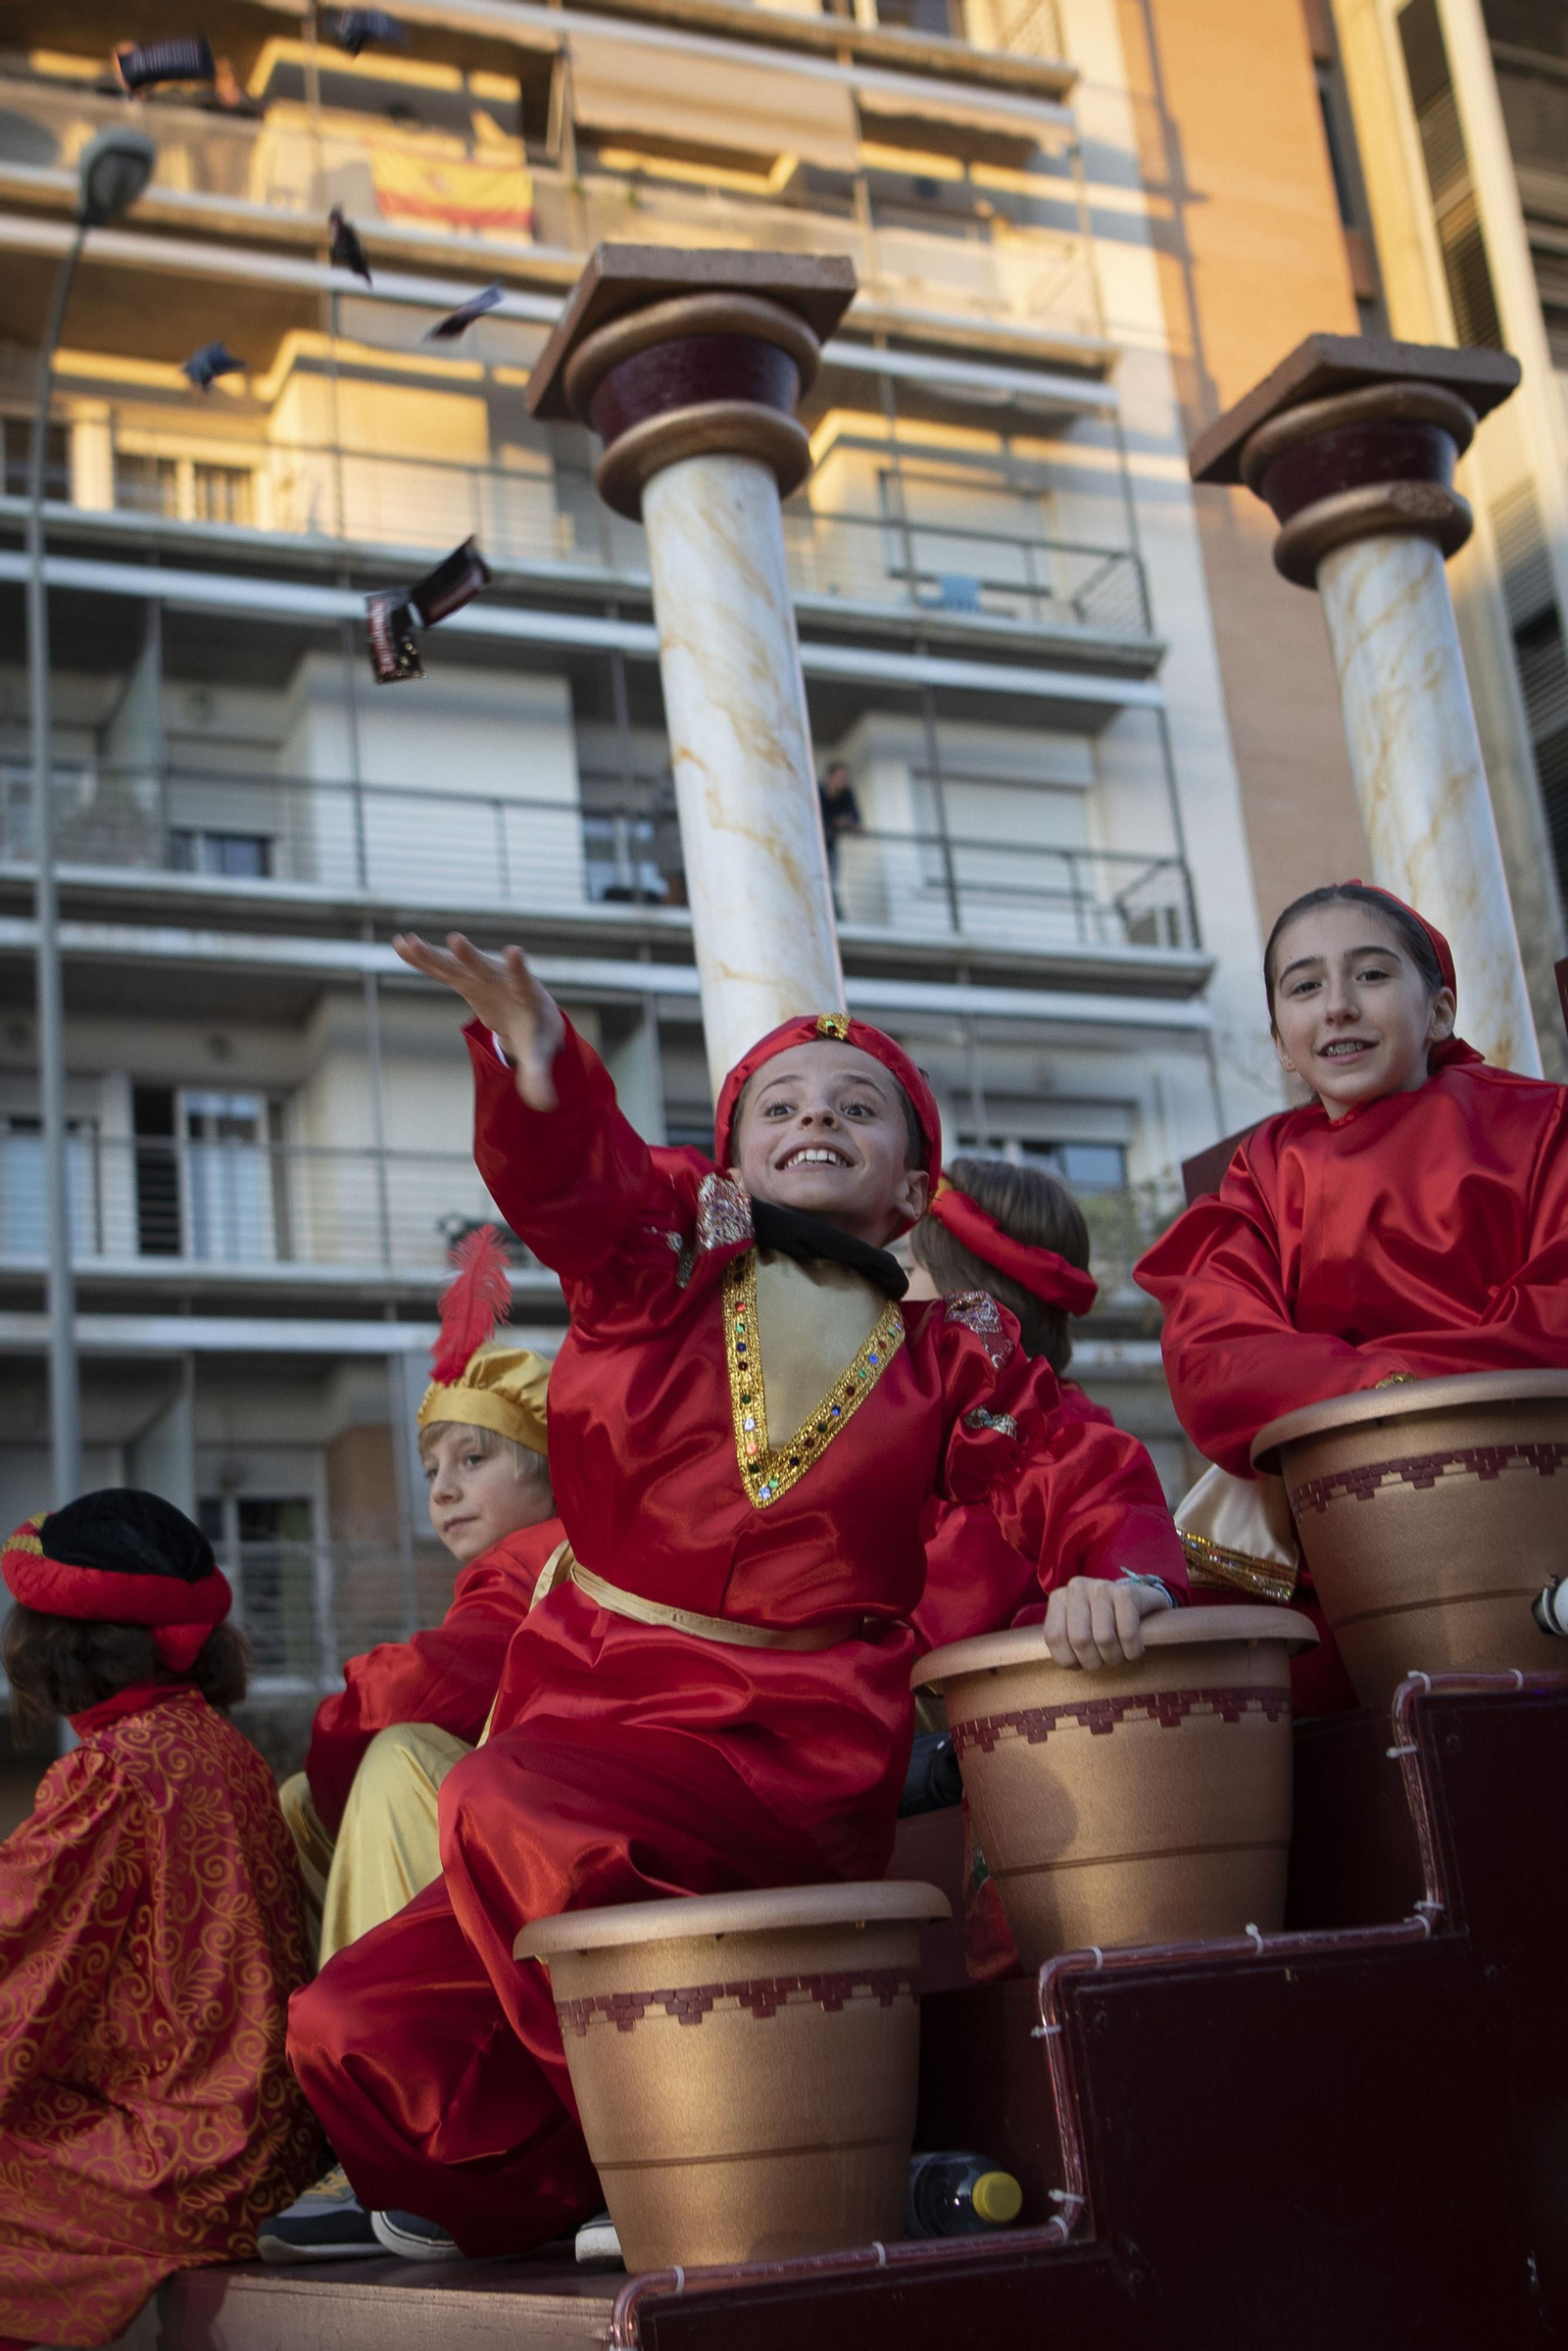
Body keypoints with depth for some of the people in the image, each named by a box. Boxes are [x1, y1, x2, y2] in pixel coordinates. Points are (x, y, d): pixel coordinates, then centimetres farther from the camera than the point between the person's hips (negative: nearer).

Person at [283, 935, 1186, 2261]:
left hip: (792, 1755, -3)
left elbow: (1085, 1478, 3)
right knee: (353, 2030, -6)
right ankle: (590, 2211, 15)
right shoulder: (656, 1257, 4)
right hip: (590, 1708, 3)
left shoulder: (951, 1364, 7)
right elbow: (567, 1167, -16)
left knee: (514, 1811, -32)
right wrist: (535, 1065, -40)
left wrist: (1126, 1569, -22)